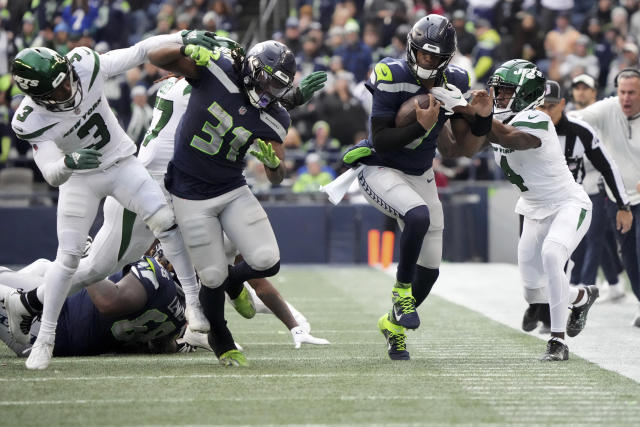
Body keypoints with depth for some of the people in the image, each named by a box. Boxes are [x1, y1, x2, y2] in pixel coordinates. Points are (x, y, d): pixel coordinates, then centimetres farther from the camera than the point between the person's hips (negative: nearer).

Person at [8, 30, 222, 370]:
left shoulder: (84, 65, -25)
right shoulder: (32, 121, -28)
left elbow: (139, 52, -14)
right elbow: (52, 175, -31)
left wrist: (183, 38, -22)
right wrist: (69, 162, -54)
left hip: (122, 163, 2)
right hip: (79, 178, -2)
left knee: (165, 221, -14)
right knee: (68, 256, -5)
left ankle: (193, 301, -5)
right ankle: (45, 338, 8)